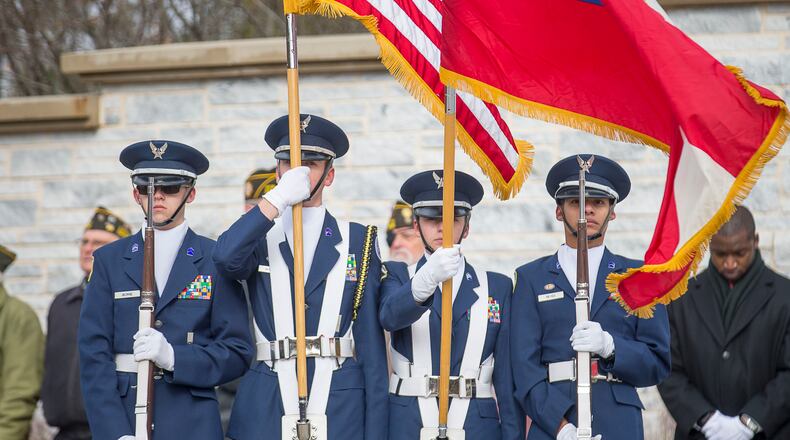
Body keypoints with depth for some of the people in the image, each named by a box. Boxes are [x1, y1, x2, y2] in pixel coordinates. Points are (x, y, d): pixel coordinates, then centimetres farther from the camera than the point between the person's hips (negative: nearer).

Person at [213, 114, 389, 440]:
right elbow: (225, 258, -16)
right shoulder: (259, 236, 10)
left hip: (339, 413, 0)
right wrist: (279, 198, -17)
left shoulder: (357, 240, 8)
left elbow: (371, 340, 5)